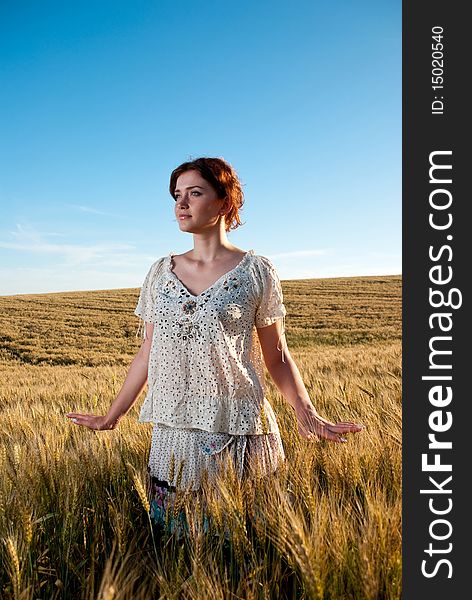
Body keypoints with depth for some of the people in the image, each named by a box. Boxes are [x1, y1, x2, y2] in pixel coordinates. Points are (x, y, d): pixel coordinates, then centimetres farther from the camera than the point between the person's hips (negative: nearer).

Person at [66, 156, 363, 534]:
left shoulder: (256, 271, -4)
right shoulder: (161, 272, 6)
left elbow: (277, 355, -1)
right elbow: (148, 352, 10)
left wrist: (307, 412, -15)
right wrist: (113, 415, 12)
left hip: (238, 431, -3)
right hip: (172, 429, 3)